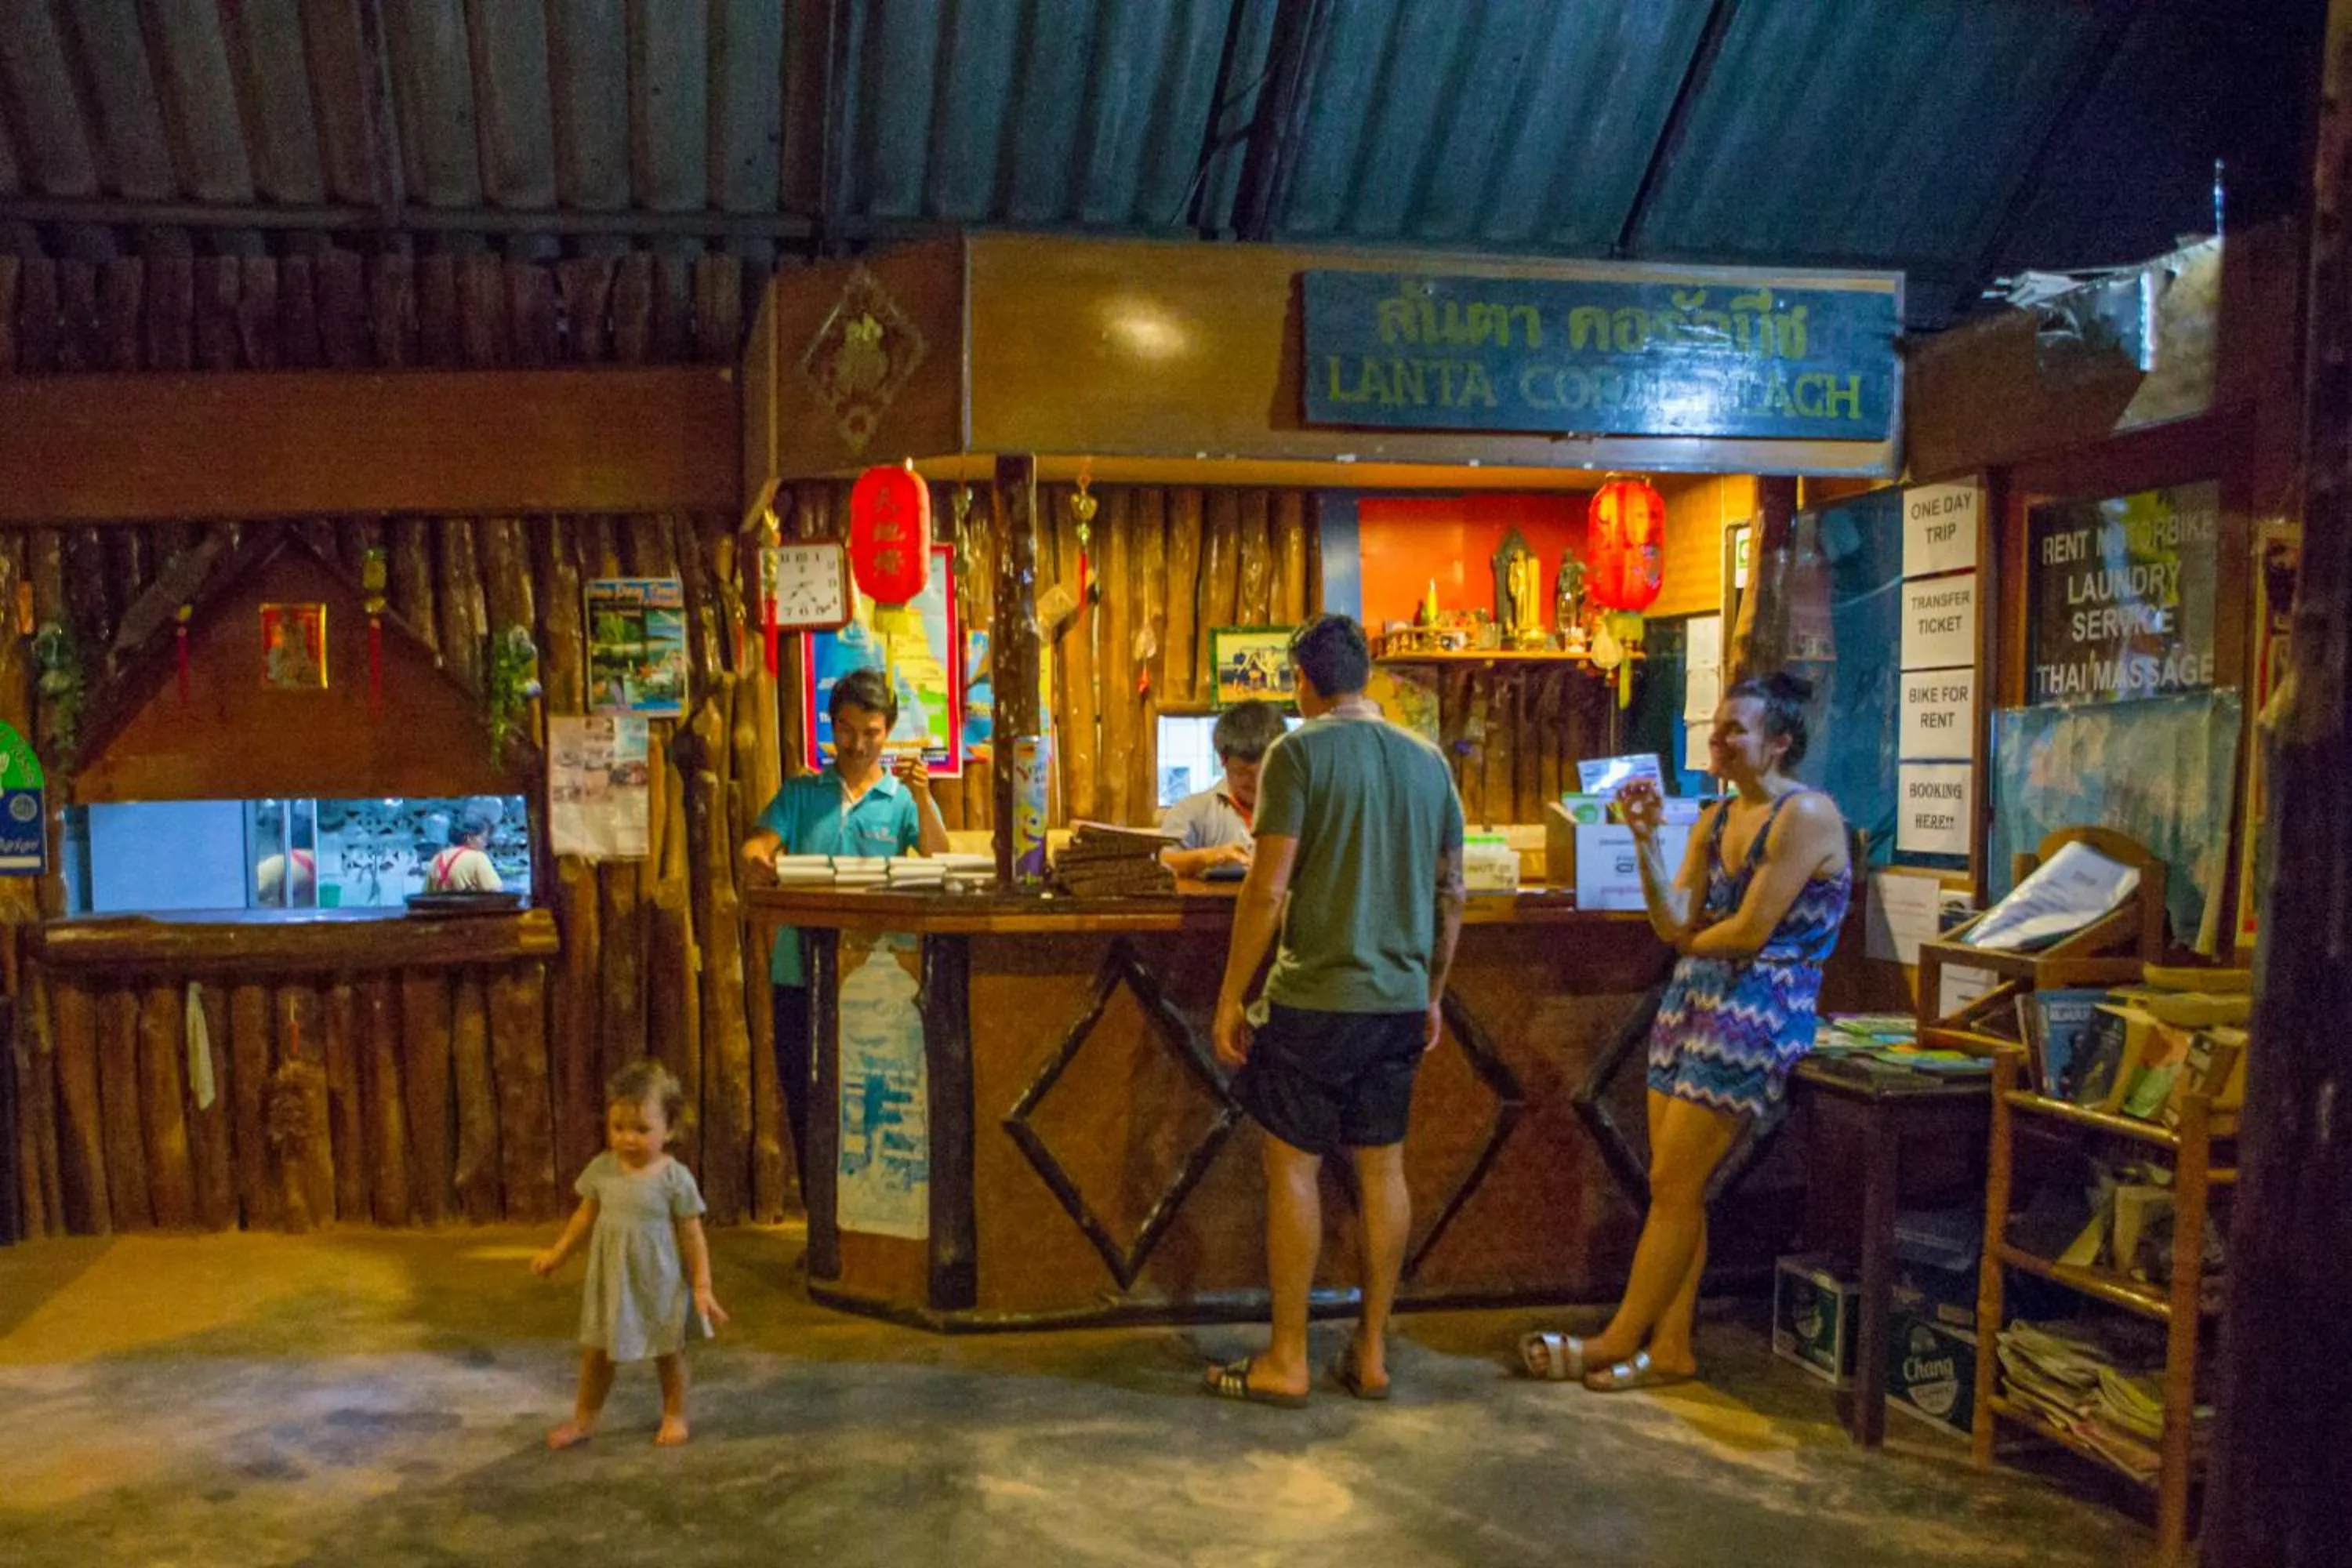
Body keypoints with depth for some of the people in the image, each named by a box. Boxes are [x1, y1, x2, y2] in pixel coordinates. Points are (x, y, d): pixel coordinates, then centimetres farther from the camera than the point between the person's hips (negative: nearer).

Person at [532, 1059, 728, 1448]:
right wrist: (557, 1254, 11)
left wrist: (702, 1288, -10)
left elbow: (692, 1236, -11)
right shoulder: (601, 1169, -6)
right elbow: (586, 1216, 10)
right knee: (595, 1350, 12)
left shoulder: (675, 1178, -17)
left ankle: (675, 1416, 32)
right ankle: (584, 1419, 29)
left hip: (659, 1282, -3)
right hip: (609, 1279, 3)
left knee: (668, 1351, 13)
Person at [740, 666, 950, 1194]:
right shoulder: (801, 793, 13)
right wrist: (756, 861, -24)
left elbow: (939, 862, -9)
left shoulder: (903, 798, 7)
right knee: (806, 1105, 6)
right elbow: (757, 844, -1)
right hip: (801, 972, 2)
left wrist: (922, 798, -24)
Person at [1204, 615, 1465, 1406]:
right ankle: (1371, 1352, 21)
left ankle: (1286, 1360, 9)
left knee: (1293, 1165, 3)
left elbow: (1269, 887, -14)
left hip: (1315, 997, -6)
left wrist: (1232, 996, -7)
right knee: (1382, 1167, 12)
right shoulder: (1427, 761, 8)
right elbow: (1451, 893, 12)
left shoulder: (1300, 752, -9)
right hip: (1400, 1000, 6)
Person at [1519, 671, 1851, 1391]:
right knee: (1674, 1185, 8)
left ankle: (1619, 1340, 8)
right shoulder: (1716, 820, 12)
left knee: (1674, 1183, -3)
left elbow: (1749, 932, -17)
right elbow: (1674, 922, 2)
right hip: (1691, 1001, 8)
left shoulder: (1806, 816, -13)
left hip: (1760, 1010, -8)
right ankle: (1670, 1349, 16)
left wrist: (1693, 939, 2)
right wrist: (1646, 840, -8)